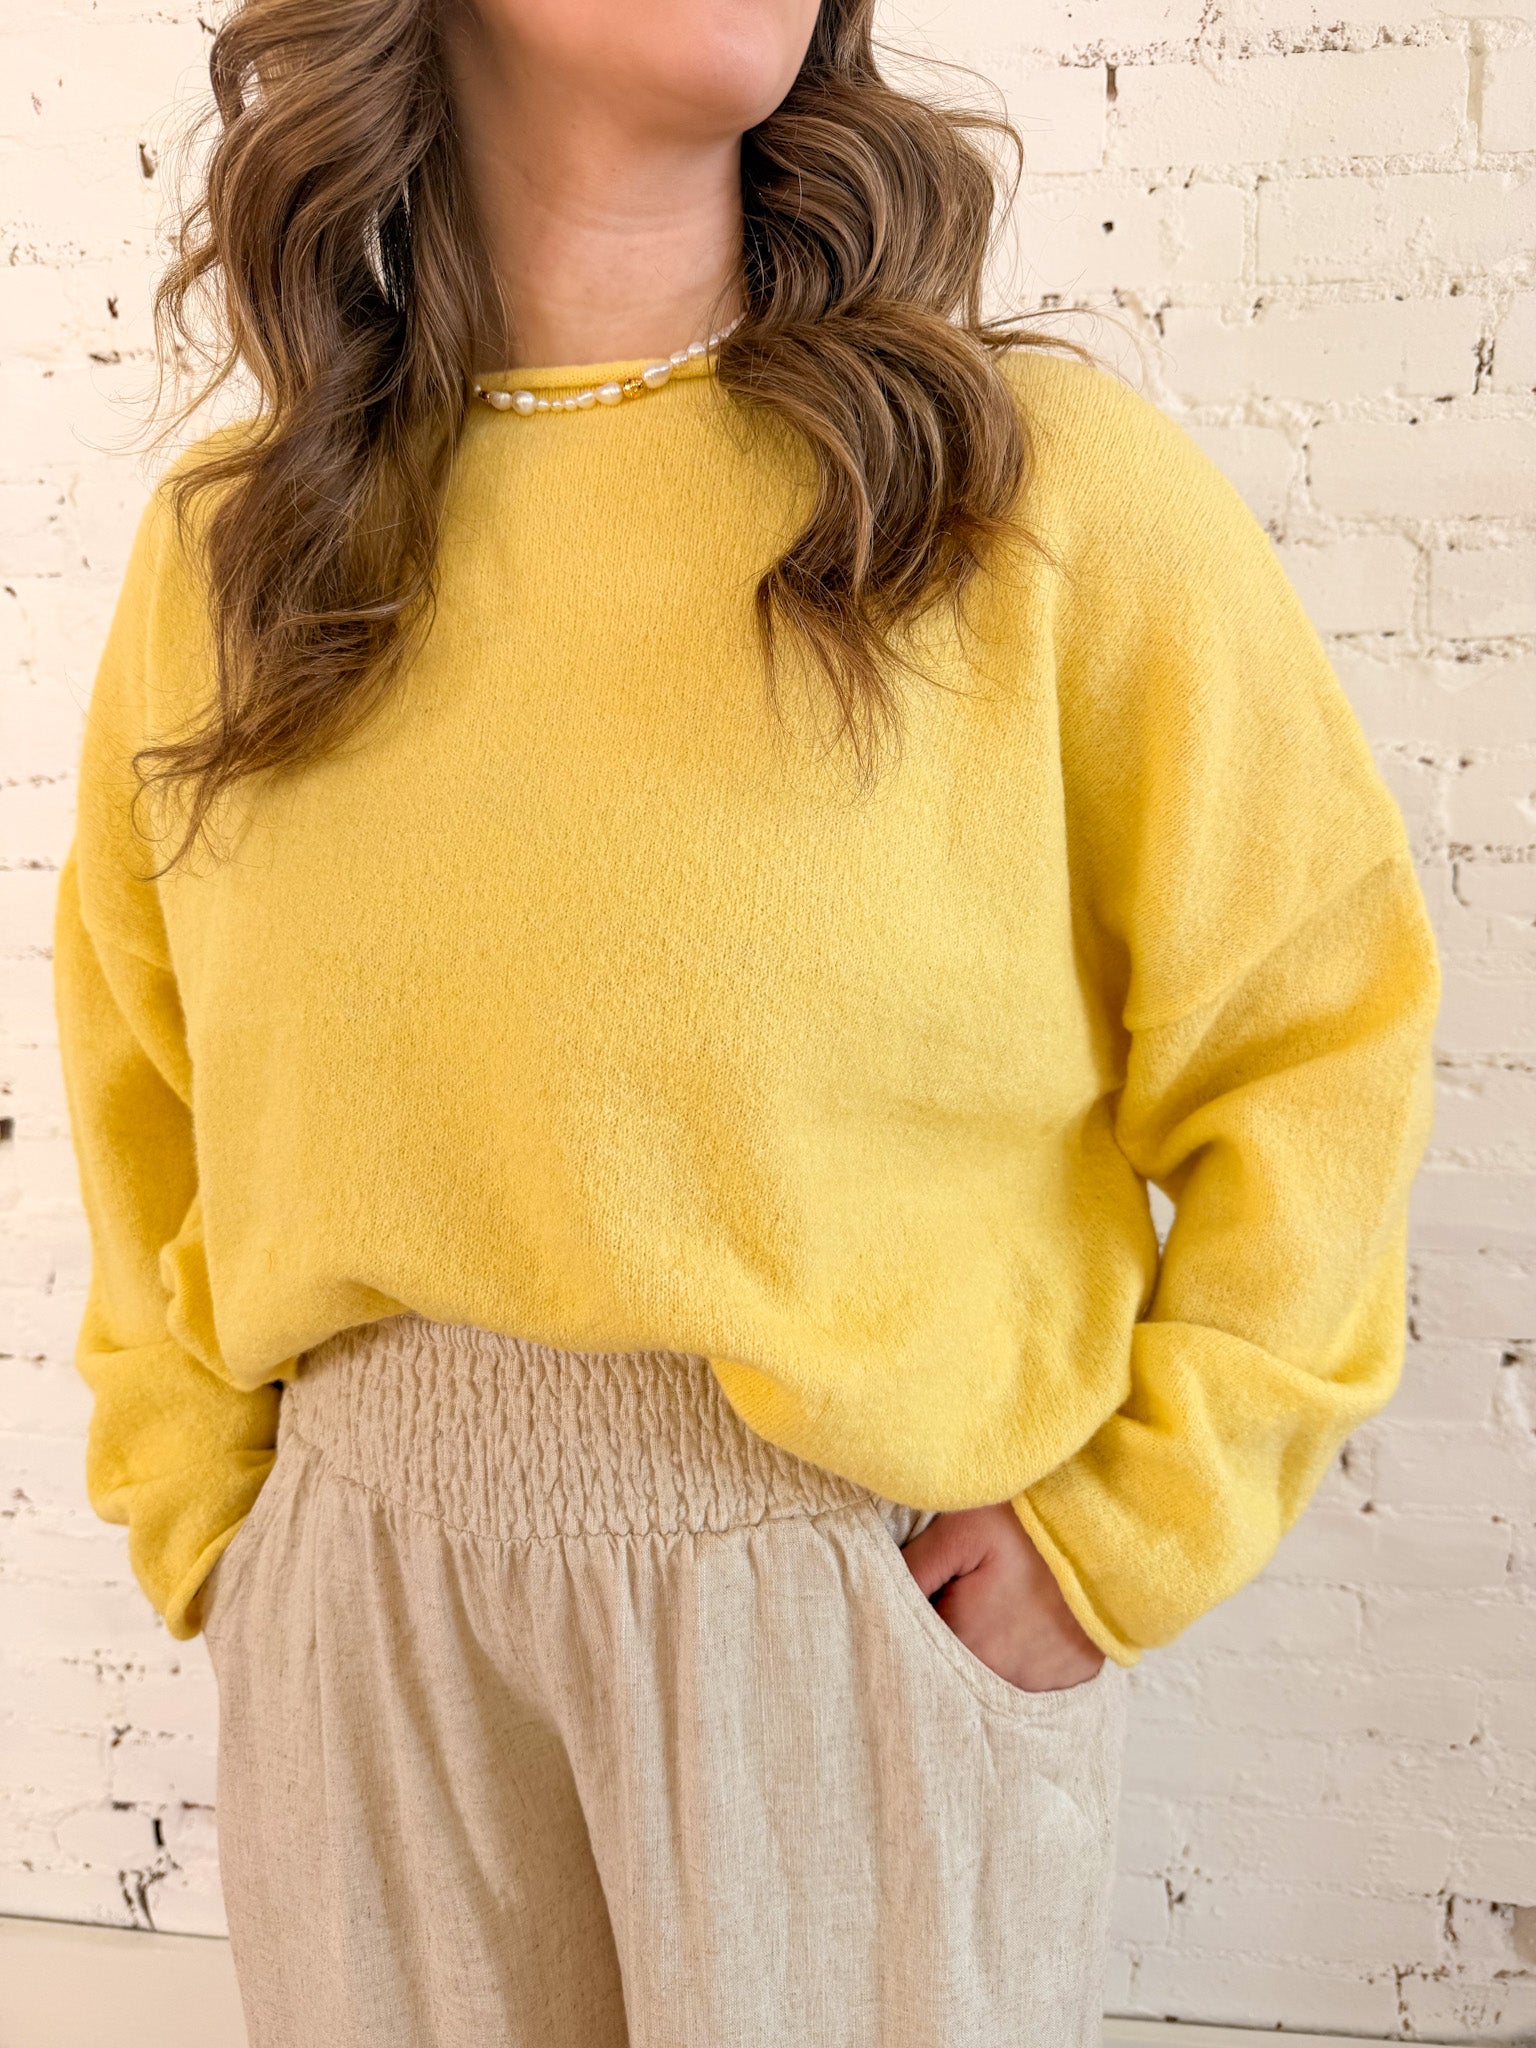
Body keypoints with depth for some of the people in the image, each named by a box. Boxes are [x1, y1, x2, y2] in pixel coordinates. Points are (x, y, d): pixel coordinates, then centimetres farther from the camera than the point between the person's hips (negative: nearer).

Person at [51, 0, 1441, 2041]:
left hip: (873, 1576, -2)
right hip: (363, 1583, 3)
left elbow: (1317, 1027, -6)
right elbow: (141, 1068, 11)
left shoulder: (1047, 485, -9)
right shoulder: (223, 545, 2)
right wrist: (200, 1501, 6)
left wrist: (1129, 1528, -9)